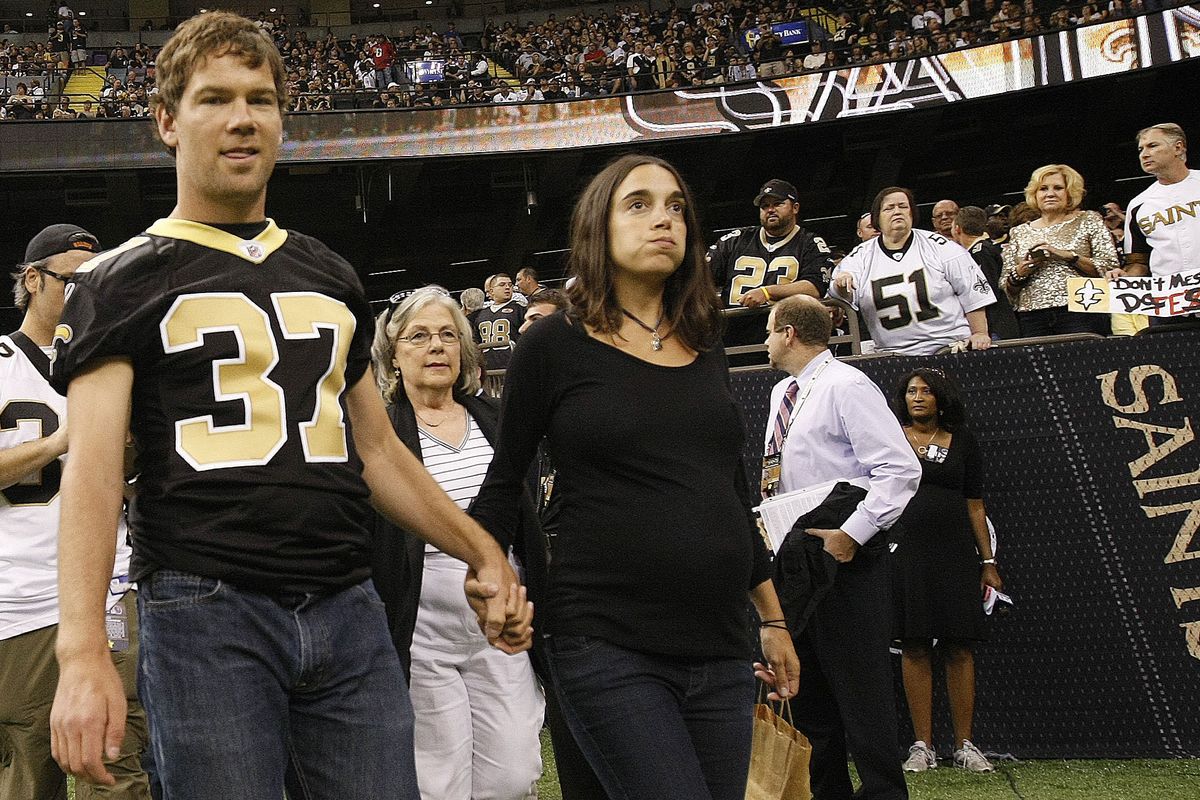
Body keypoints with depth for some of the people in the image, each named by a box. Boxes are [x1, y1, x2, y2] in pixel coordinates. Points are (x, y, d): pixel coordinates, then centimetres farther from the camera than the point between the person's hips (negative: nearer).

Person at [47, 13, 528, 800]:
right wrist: (84, 652, -20)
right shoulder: (124, 279, 3)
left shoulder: (331, 277, 18)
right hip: (206, 616, -4)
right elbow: (93, 463, -8)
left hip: (350, 613, 5)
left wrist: (482, 552, 17)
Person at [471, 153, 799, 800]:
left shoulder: (704, 347, 14)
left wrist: (773, 618, 22)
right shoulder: (555, 346, -1)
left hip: (719, 650, 6)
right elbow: (504, 481, 5)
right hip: (608, 649, -5)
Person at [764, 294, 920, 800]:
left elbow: (901, 470, -20)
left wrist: (852, 533, -24)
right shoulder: (782, 393, 15)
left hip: (845, 555, -9)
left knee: (859, 686, -7)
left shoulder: (846, 387, -12)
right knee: (808, 688, 13)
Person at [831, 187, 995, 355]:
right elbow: (847, 297, -4)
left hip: (950, 346, -4)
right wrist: (841, 286, -27)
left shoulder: (938, 245, 4)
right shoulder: (862, 255, 8)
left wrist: (980, 334, -1)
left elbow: (973, 292, 5)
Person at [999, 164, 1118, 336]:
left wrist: (1068, 255, -10)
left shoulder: (1088, 220, 10)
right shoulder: (1019, 232, 17)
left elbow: (1109, 269, -1)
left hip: (1080, 313, -2)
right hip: (1032, 320, 2)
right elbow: (1006, 289, 18)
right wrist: (1018, 274, -3)